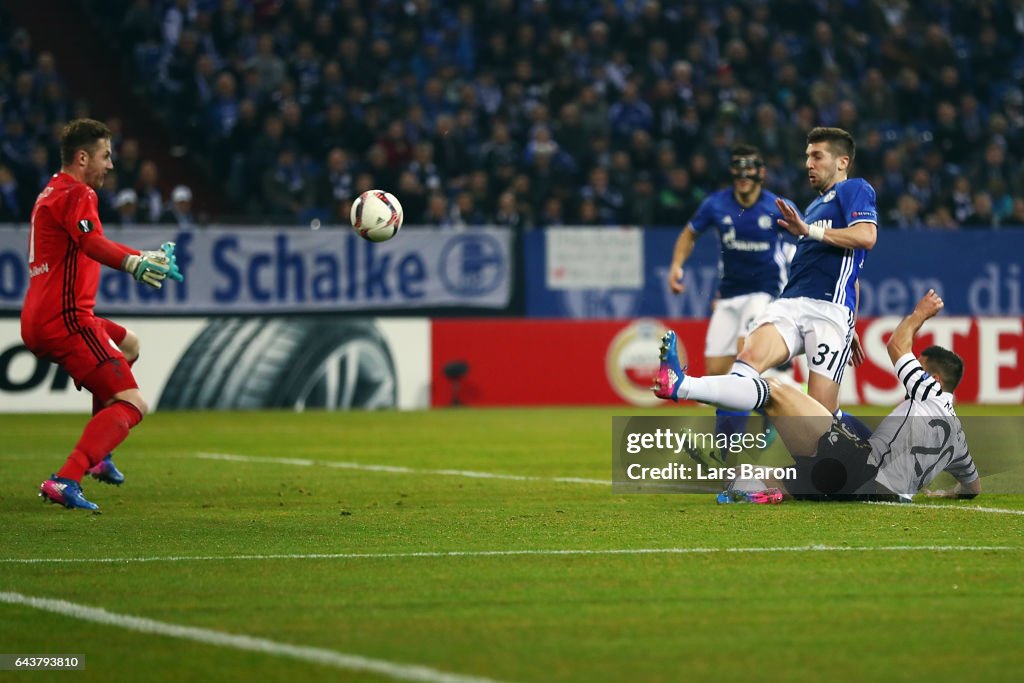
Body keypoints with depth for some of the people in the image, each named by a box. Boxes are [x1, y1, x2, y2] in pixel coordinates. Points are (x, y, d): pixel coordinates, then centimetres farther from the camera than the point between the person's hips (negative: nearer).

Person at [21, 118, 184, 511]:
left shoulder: (54, 194, 23)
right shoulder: (75, 194, -10)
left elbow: (90, 247, 37)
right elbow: (92, 243, -31)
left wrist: (149, 257, 44)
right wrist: (135, 264, -47)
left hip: (38, 322, 10)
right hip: (64, 318, -10)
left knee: (128, 346, 34)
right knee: (132, 404, -15)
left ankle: (99, 456, 29)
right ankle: (65, 481, -31)